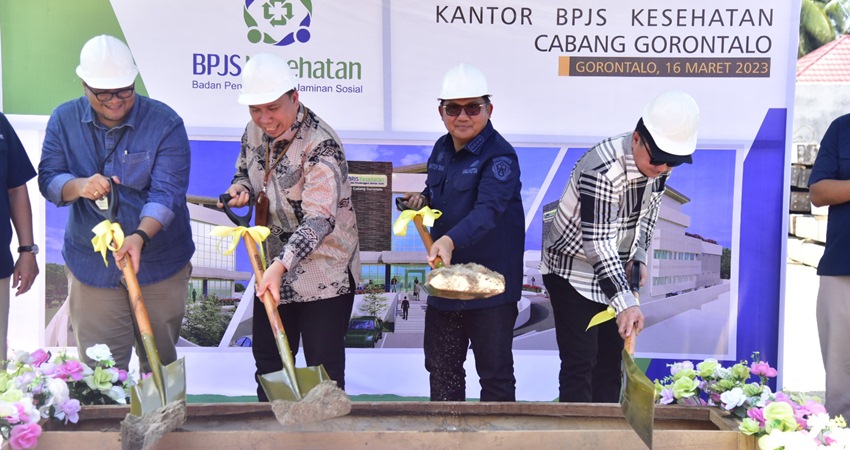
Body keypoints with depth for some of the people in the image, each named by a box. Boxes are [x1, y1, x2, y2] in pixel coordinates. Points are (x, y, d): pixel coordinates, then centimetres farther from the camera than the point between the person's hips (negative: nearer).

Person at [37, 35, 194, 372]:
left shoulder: (165, 123, -12)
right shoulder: (64, 120, -1)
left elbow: (167, 192, -19)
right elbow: (48, 179, -2)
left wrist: (140, 236, -36)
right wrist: (79, 186, -26)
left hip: (159, 266, -2)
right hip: (91, 265, 2)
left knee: (161, 365, 14)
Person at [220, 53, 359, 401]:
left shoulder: (321, 146, -24)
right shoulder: (255, 131, -1)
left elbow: (319, 220, -30)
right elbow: (245, 170, 18)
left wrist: (280, 266, -41)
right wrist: (240, 188, -6)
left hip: (324, 274, -7)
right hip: (272, 269, 8)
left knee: (324, 368, 3)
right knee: (268, 360, 20)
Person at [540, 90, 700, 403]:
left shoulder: (659, 165, -6)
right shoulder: (602, 169, -31)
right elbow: (598, 243, -34)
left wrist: (639, 257, 0)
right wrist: (625, 303, -38)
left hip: (615, 271, 8)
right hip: (574, 273, -7)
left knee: (612, 359, 11)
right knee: (580, 364, -6)